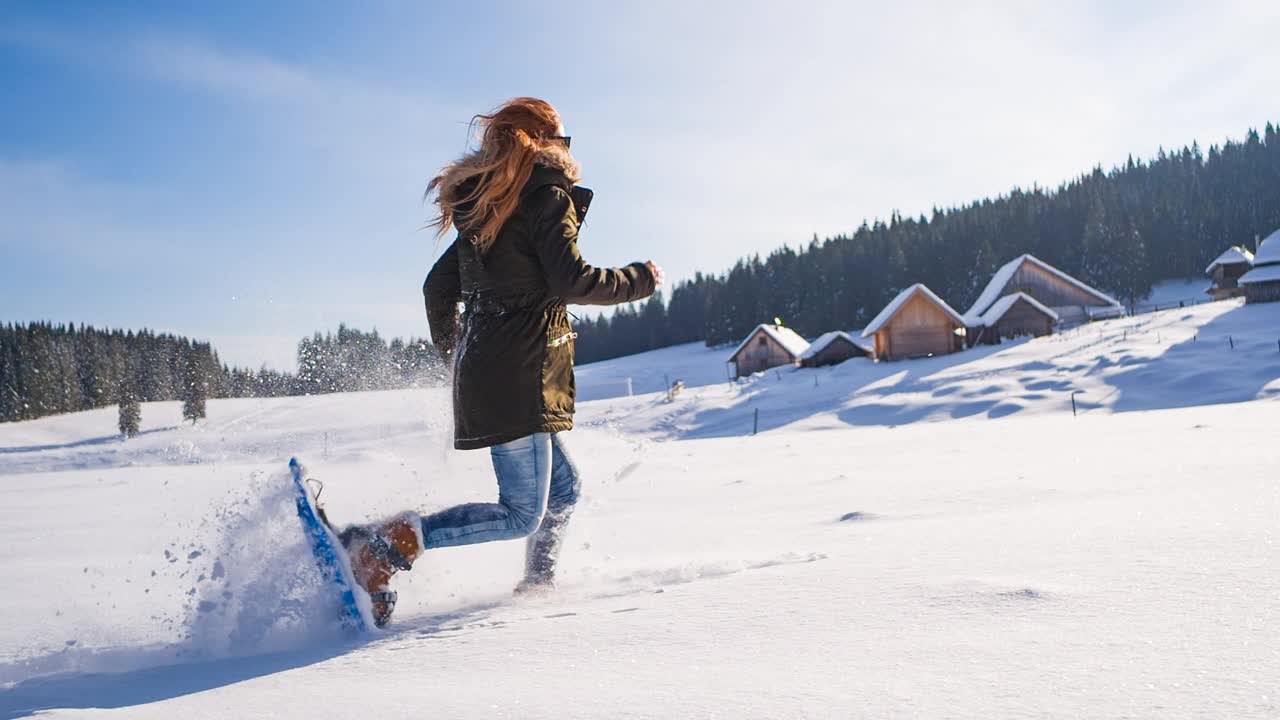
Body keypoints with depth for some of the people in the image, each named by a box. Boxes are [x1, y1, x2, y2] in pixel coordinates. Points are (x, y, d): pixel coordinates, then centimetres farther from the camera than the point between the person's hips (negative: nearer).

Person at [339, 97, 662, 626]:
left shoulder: (485, 207, 17)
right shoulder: (548, 196, -7)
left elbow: (438, 287, 19)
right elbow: (572, 281, -17)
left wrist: (452, 354, 32)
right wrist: (640, 280, -1)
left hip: (481, 370, 9)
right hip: (517, 375, -9)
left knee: (563, 489, 19)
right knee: (521, 514, -6)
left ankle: (537, 583, 27)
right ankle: (384, 547, -10)